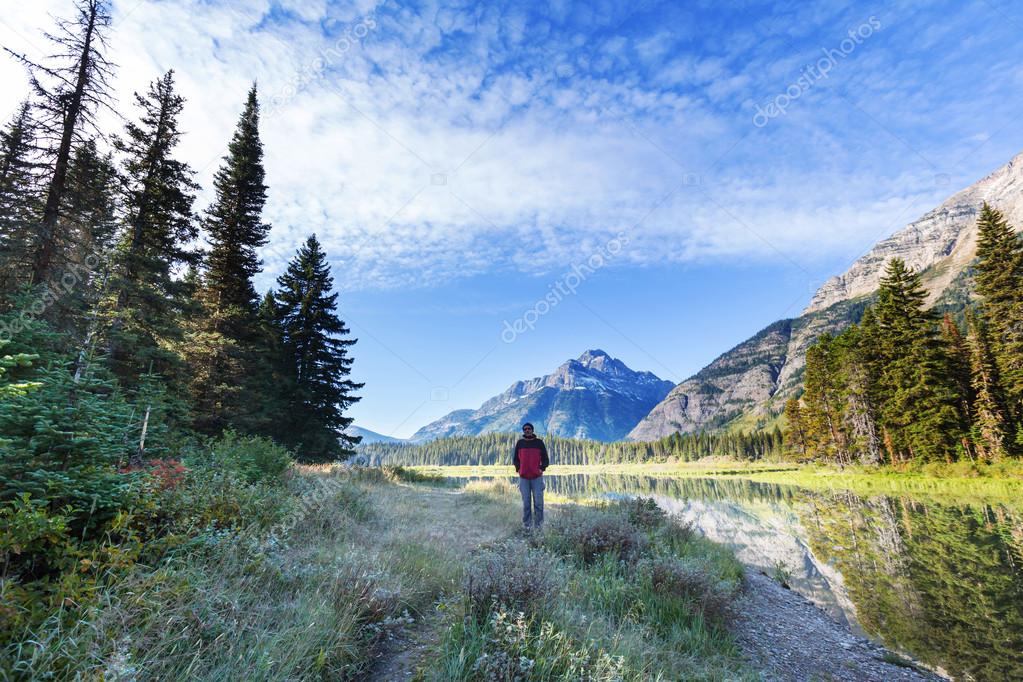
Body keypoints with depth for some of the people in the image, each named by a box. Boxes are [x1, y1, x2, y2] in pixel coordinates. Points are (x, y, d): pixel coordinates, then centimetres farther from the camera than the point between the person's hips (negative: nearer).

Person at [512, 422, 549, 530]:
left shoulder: (539, 442, 4)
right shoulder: (520, 443, 7)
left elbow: (545, 459, 8)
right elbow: (515, 459, 15)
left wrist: (542, 468, -6)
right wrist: (519, 468, 0)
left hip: (537, 477, -1)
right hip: (523, 477, 1)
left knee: (538, 502, -2)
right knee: (526, 502, 4)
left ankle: (538, 524, 5)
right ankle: (526, 525, 11)